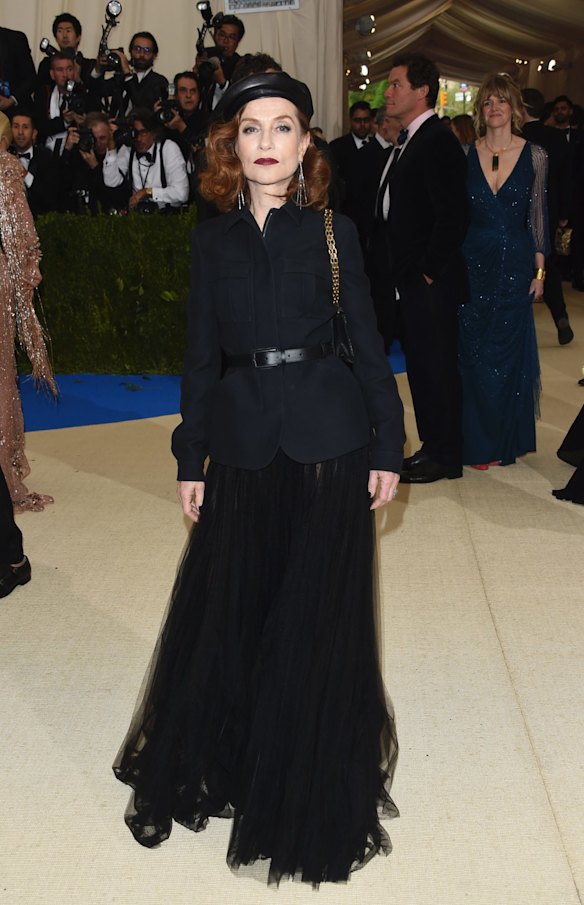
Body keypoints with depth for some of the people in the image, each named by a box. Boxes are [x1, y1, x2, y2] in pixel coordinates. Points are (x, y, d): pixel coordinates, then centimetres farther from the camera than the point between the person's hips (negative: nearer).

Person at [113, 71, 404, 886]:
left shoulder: (333, 231, 2)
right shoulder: (212, 240, 7)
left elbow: (368, 343, 2)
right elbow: (201, 355, 8)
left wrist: (388, 446, -2)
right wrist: (191, 459, 6)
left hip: (328, 440, -2)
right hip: (244, 443, 2)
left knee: (317, 616, 4)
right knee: (224, 613, 7)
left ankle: (312, 787, 24)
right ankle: (206, 764, 29)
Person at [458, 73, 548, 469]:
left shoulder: (534, 155, 1)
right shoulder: (466, 156, 3)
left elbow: (539, 215, 3)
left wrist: (540, 269, 0)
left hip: (516, 264, -1)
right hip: (473, 262, 1)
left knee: (509, 352, 5)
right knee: (474, 354, 3)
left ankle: (507, 438, 19)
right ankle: (479, 440, 16)